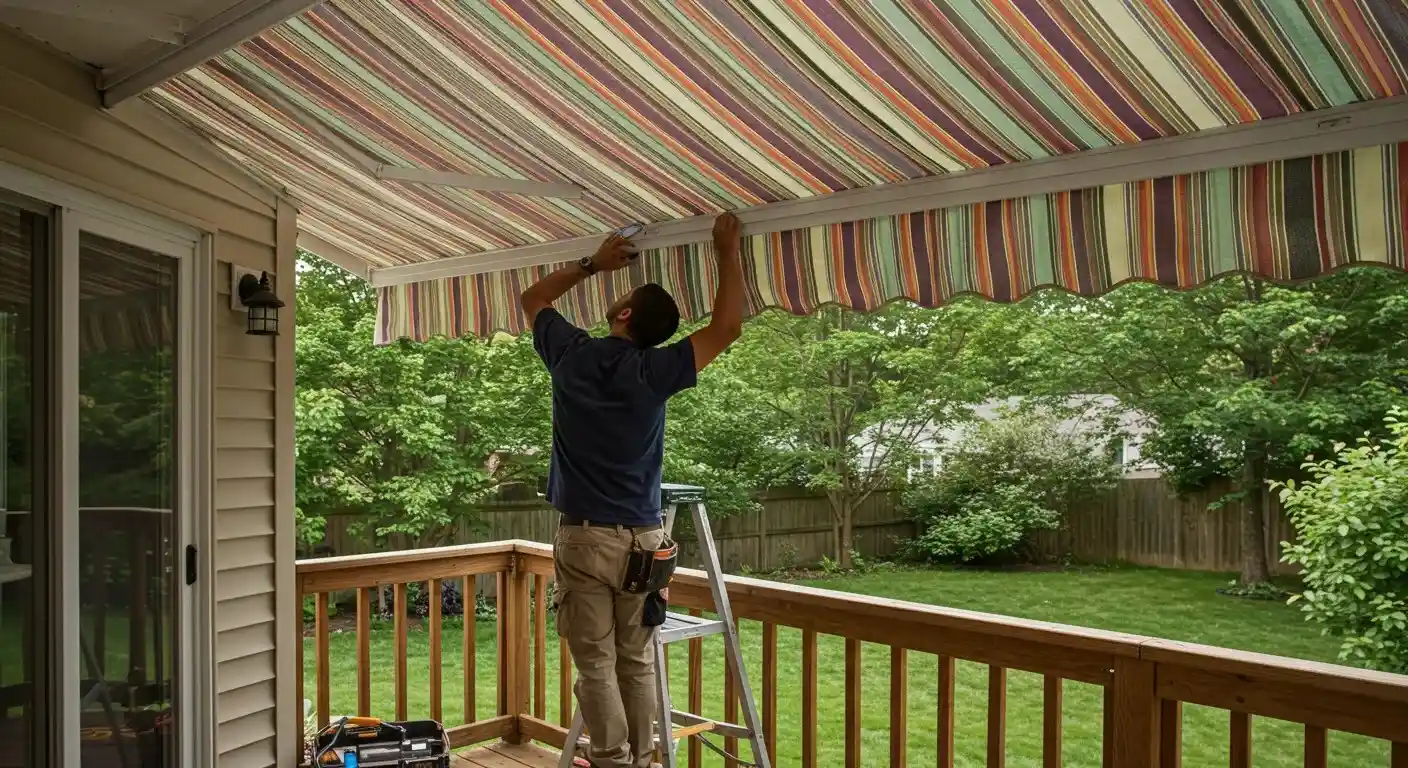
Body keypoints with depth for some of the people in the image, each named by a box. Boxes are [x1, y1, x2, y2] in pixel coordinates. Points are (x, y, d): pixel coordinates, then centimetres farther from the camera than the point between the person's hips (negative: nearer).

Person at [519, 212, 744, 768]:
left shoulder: (571, 354, -1)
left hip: (583, 537, 0)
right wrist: (728, 251, 8)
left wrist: (592, 264, 22)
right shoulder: (654, 371, -5)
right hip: (641, 539, 1)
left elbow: (532, 298, 19)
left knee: (596, 666, 3)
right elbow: (727, 327, 1)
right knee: (637, 663, 11)